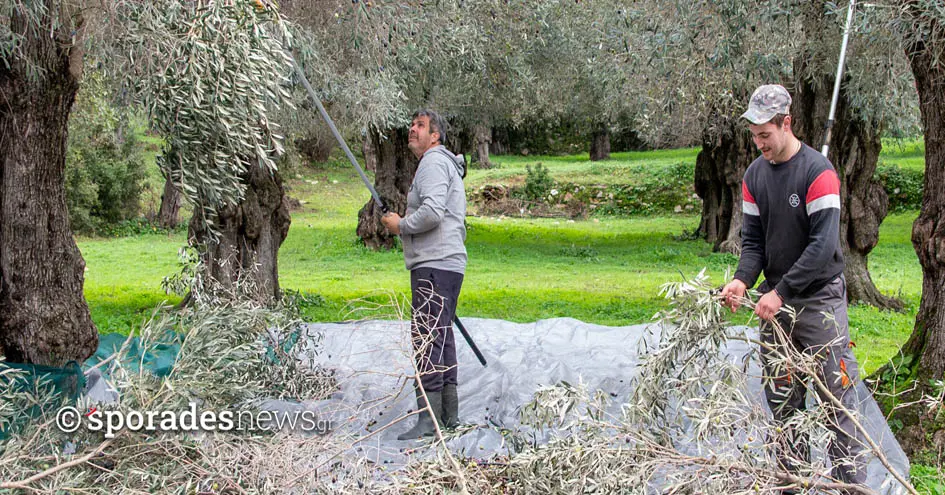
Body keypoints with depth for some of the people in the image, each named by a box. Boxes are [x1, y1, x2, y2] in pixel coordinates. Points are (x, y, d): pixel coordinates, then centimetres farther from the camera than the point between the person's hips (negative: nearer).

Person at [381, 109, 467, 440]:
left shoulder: (433, 162, -7)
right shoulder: (447, 165, 26)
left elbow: (432, 212, -23)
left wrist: (401, 226, -8)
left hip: (433, 265, -11)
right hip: (449, 263, 11)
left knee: (427, 338, -14)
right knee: (441, 337, 13)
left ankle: (428, 419, -16)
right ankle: (450, 415, 18)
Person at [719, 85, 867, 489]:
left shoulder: (818, 171, -14)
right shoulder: (754, 175, 5)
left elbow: (824, 244, -20)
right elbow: (753, 239, 7)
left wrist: (781, 292, -22)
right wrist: (742, 280, -12)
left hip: (819, 297, -6)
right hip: (776, 301, 6)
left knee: (837, 397, -4)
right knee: (782, 399, 9)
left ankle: (850, 480, 5)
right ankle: (793, 479, 18)